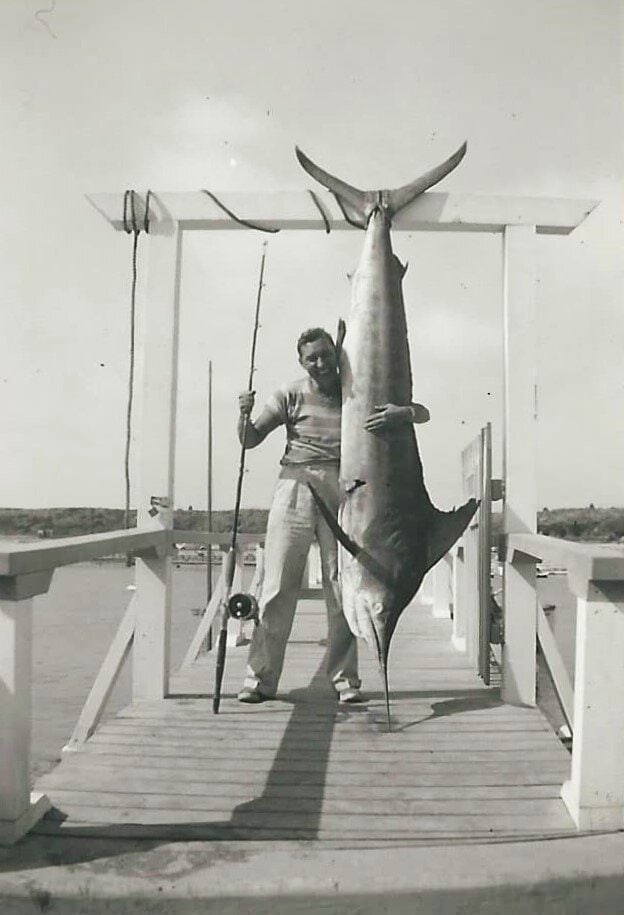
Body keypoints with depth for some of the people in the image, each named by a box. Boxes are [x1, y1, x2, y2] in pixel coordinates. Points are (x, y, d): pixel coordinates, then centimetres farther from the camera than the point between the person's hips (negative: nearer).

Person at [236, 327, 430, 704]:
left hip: (342, 492, 1)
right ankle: (261, 677, 9)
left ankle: (345, 678, 15)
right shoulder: (292, 395, 6)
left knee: (343, 587, 3)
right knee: (278, 586, -1)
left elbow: (423, 413, 7)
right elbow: (250, 440, 7)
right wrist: (245, 414, -14)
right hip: (296, 487, 0)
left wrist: (402, 413, -16)